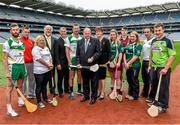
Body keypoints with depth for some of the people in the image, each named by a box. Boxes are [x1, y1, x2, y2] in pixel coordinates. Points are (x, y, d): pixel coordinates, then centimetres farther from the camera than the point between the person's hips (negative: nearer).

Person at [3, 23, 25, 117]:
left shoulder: (22, 43, 11)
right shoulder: (8, 43, -7)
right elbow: (5, 58, -9)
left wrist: (23, 67, 13)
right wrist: (7, 72, -15)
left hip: (22, 65, 6)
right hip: (13, 66, -6)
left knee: (20, 86, 17)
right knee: (10, 87, -1)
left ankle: (20, 101, 32)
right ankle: (9, 108, 5)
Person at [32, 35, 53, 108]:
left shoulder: (46, 48, 14)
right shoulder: (35, 49, -10)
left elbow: (50, 57, 11)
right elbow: (39, 59, -17)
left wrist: (51, 64, -8)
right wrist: (48, 65, -12)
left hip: (47, 70, 7)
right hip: (39, 71, -7)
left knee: (44, 85, 19)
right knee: (39, 86, 4)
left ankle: (45, 98, 33)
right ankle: (39, 101, 15)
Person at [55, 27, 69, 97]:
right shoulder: (57, 41, -5)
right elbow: (56, 54, -9)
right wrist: (58, 63, -14)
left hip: (67, 62, 4)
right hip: (61, 63, -4)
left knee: (67, 77, 14)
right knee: (60, 78, 6)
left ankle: (66, 89, 30)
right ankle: (60, 91, 20)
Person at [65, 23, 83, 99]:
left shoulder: (81, 38, 6)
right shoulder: (69, 38, -4)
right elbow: (67, 51, -6)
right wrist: (69, 61, -12)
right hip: (72, 59, -3)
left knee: (80, 75, 11)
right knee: (71, 77, 2)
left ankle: (79, 90, 24)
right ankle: (71, 92, 11)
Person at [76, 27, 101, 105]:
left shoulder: (95, 41, -1)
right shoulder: (79, 42, 10)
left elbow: (98, 52, -5)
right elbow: (77, 54, 10)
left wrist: (92, 58, -19)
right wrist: (78, 63, 1)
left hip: (93, 65, -3)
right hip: (83, 65, 4)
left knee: (94, 82, 5)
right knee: (85, 82, 14)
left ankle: (93, 97, 18)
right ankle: (86, 95, 29)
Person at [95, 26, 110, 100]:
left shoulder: (106, 40, -2)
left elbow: (108, 51, -5)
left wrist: (108, 61, -11)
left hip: (103, 61, -4)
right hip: (96, 61, 4)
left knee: (102, 77, 1)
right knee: (98, 77, 12)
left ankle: (102, 92, 11)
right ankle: (99, 91, 24)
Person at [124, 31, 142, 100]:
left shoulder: (138, 45, -6)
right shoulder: (128, 45, 13)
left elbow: (136, 56, -14)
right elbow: (124, 54, 9)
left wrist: (128, 63, -14)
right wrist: (125, 63, -5)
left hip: (135, 65, -6)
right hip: (128, 66, 6)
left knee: (134, 80, 1)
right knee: (129, 80, 14)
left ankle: (135, 95, 15)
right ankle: (130, 94, 28)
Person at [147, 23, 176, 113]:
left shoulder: (168, 41, -8)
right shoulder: (153, 41, 11)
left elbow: (172, 55, -13)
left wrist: (166, 68, -19)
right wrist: (150, 65, 15)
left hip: (163, 68, -6)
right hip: (154, 68, 6)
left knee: (163, 88, 2)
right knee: (154, 86, 18)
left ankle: (163, 106, 16)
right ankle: (154, 101, 37)